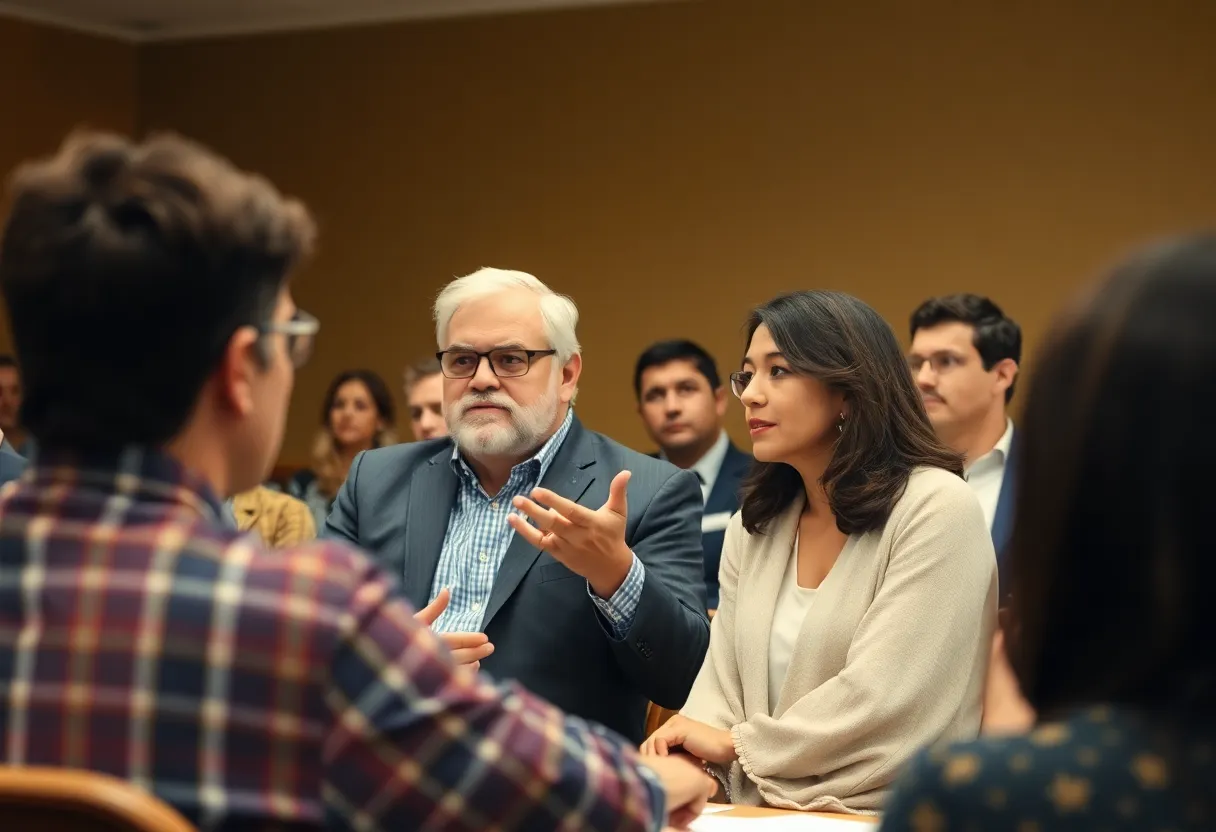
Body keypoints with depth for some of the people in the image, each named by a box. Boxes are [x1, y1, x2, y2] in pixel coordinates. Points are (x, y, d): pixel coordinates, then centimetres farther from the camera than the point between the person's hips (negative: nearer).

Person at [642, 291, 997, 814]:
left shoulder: (937, 508, -9)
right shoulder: (754, 526, 12)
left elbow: (880, 700, -15)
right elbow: (723, 684, 8)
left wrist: (735, 744, -6)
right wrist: (686, 765, -12)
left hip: (886, 816, -5)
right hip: (764, 814, 5)